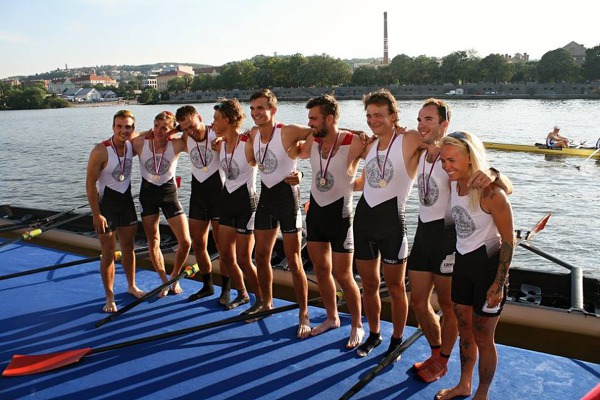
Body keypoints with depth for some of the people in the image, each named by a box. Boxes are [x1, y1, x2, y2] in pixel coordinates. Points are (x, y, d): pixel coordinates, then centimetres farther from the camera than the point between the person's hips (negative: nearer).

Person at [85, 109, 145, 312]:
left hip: (126, 200, 5)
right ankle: (109, 298, 14)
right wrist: (96, 214, -21)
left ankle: (131, 286, 33)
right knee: (108, 252, 1)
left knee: (128, 246, 16)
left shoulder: (132, 145, -6)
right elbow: (90, 184, -19)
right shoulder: (101, 151, -22)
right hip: (105, 202, -5)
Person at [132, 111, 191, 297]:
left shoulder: (176, 144, -16)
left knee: (185, 242, -4)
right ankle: (164, 281, 27)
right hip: (148, 193, 1)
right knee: (153, 242, 9)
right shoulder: (140, 143, -13)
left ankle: (175, 276, 22)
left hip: (169, 193, -1)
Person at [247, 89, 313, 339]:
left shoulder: (287, 132, -17)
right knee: (261, 256, 14)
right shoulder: (253, 134, 3)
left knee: (293, 262, -1)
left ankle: (304, 315, 13)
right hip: (265, 196, 7)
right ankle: (267, 304, 34)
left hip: (287, 196, -7)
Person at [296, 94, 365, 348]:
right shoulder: (312, 141, -2)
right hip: (315, 210, 6)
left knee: (342, 275, 0)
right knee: (321, 269, 15)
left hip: (339, 212, -6)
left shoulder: (353, 143, -19)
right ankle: (332, 318, 34)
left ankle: (357, 326, 21)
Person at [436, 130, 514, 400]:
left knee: (483, 338, 9)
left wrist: (498, 284, -16)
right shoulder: (454, 184, -3)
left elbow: (508, 240, -18)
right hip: (463, 262, 7)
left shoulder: (489, 191, -24)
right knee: (464, 330, 20)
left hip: (489, 266, -6)